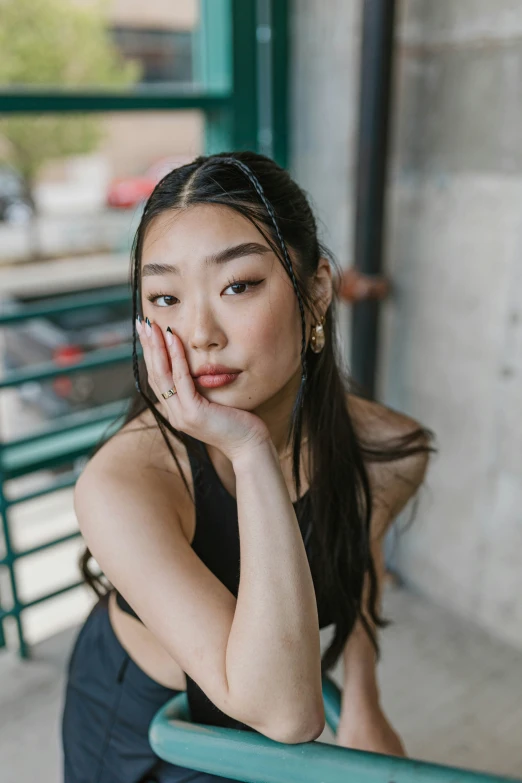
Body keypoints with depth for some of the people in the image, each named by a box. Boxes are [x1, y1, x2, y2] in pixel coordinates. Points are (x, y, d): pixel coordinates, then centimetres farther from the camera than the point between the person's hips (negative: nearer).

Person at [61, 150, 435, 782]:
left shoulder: (391, 453, -23)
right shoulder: (117, 484, -36)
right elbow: (283, 712, -39)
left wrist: (362, 703, -2)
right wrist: (252, 456, -46)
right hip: (135, 724, -2)